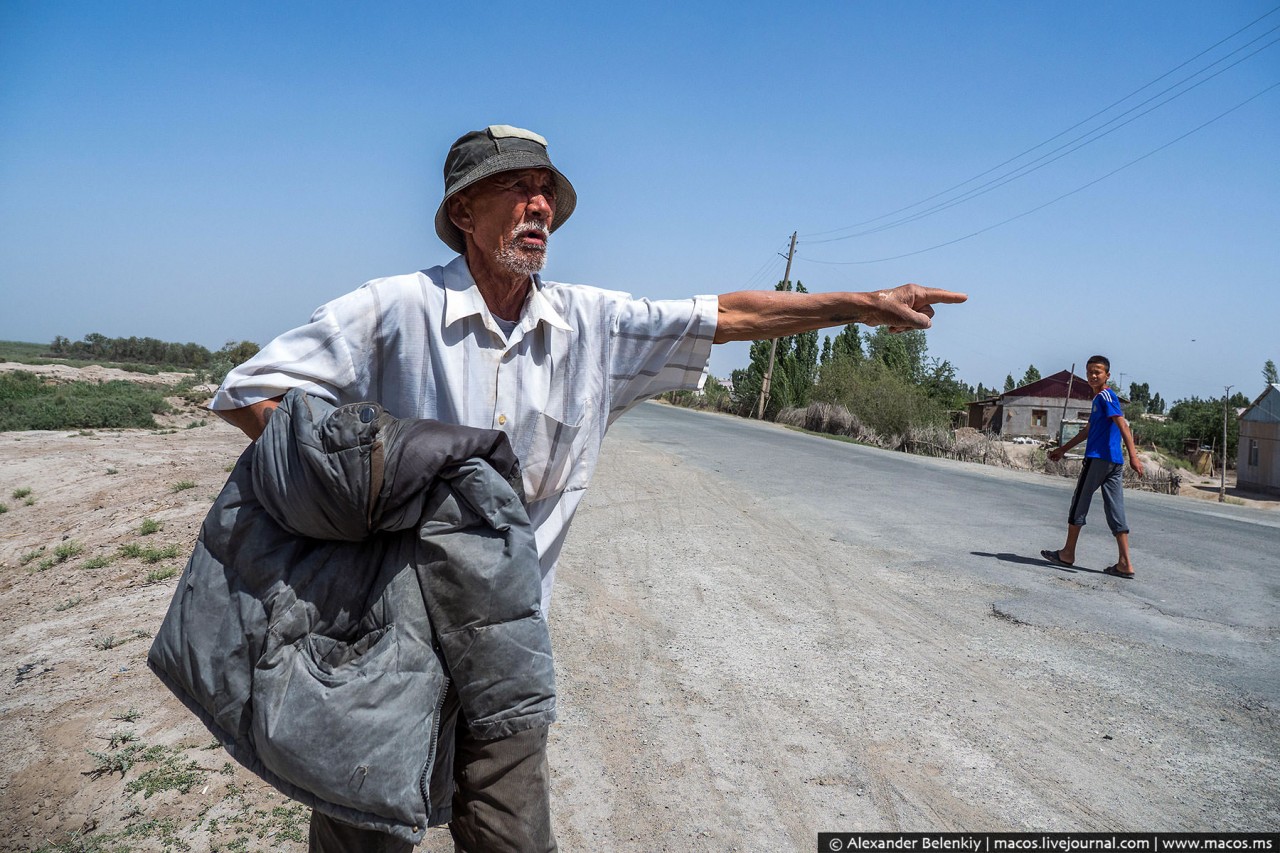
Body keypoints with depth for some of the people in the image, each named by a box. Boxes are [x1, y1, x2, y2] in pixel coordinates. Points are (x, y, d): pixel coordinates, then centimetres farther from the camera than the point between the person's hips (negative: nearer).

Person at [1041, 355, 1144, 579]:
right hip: (1114, 461, 9)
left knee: (1079, 503, 3)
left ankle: (1068, 554, 11)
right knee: (1115, 510, 4)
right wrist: (1062, 450, 36)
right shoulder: (1099, 399, 21)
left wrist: (1133, 456, -28)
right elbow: (1087, 431, 31)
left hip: (1098, 458, -9)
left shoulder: (1105, 396, -7)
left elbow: (1123, 425, -19)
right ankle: (1125, 563, 1)